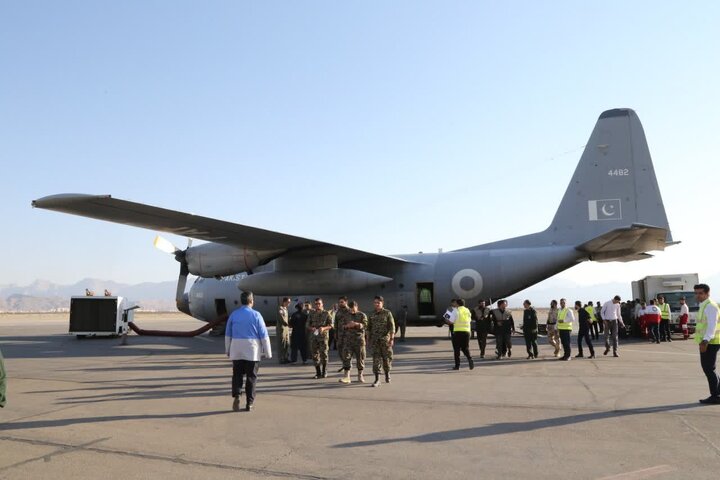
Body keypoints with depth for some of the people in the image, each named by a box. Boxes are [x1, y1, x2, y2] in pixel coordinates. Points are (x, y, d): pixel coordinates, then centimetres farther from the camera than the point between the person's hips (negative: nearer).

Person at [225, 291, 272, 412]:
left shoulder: (233, 315, 1)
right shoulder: (256, 315, -7)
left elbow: (228, 334, 9)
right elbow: (264, 335, -5)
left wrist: (227, 350, 21)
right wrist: (268, 352, 2)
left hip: (236, 350, 2)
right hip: (252, 351, -2)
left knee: (237, 374, 11)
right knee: (251, 376, 7)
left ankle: (236, 396, -10)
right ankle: (249, 403, 9)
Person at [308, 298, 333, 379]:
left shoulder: (326, 313, 1)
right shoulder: (311, 314, 9)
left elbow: (331, 325, 1)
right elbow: (308, 325, 11)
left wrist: (324, 328, -17)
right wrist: (311, 328, -11)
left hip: (323, 336, -3)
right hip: (314, 336, 3)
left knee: (323, 354, -3)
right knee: (315, 355, 4)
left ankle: (324, 372, 8)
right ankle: (318, 372, 14)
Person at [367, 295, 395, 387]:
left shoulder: (387, 313, -2)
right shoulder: (371, 314, 8)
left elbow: (392, 327, -5)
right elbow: (368, 328, 14)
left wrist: (392, 339, -12)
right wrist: (368, 339, 10)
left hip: (385, 339, -2)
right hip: (375, 340, 2)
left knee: (386, 358, 6)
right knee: (376, 359, -6)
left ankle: (387, 374, 30)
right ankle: (377, 380, -6)